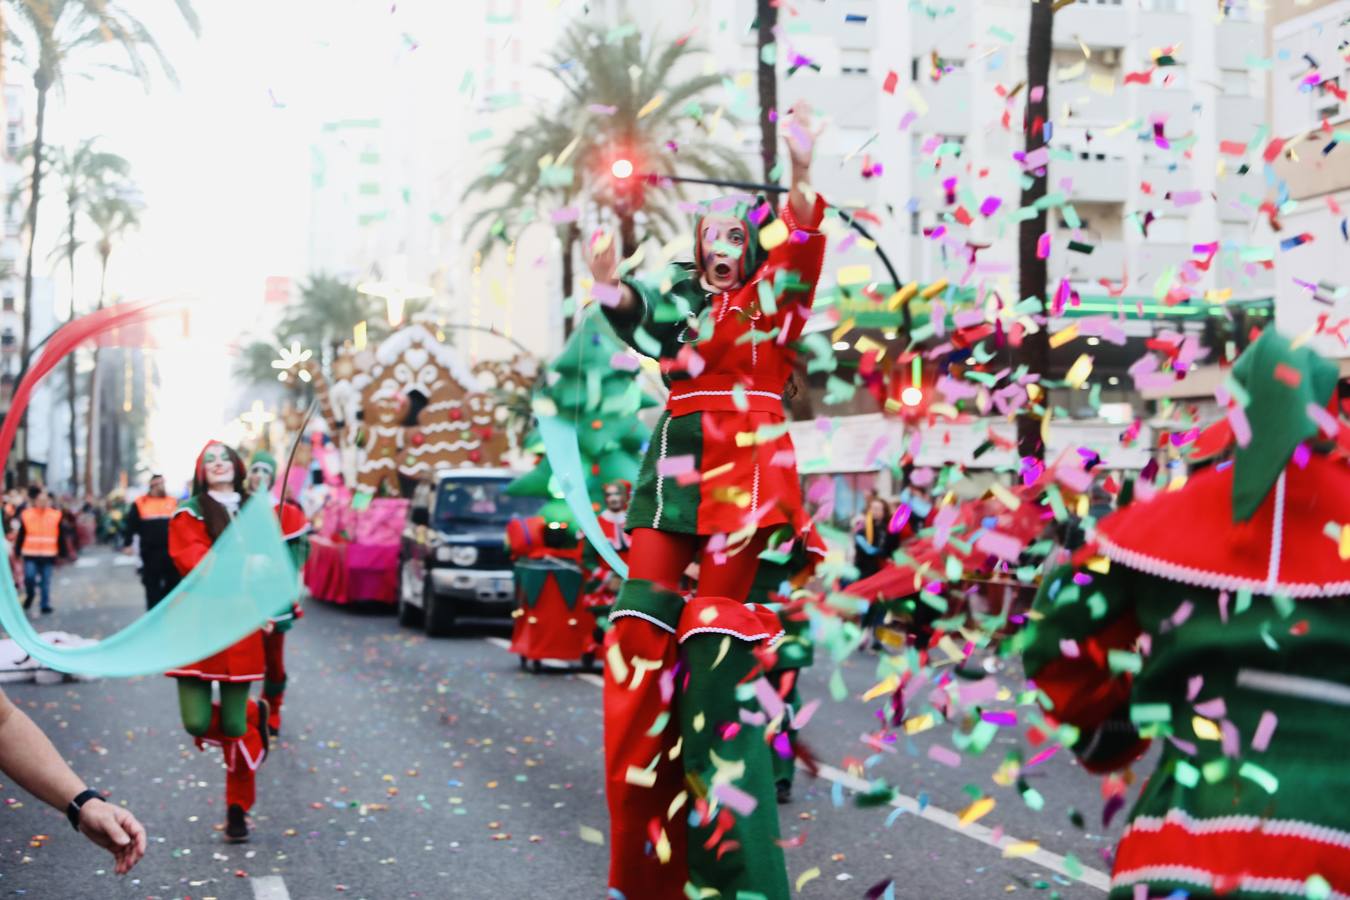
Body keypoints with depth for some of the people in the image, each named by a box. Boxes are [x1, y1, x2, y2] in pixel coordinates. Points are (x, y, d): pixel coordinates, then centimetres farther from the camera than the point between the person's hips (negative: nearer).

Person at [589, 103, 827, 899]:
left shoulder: (773, 296, 7)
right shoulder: (679, 298, 18)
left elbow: (801, 246, -13)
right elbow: (641, 316, -2)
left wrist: (804, 177, -31)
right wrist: (611, 287, -25)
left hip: (743, 464, -4)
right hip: (675, 463, 5)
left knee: (716, 629, -13)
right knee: (643, 627, -4)